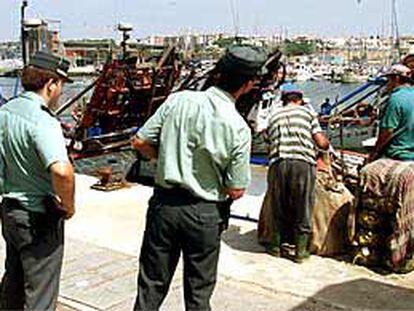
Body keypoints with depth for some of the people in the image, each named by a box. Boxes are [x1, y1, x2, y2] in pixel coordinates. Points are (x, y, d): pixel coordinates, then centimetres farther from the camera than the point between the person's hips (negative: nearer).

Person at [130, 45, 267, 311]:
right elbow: (236, 191, -10)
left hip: (163, 204, 3)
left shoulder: (178, 100, -7)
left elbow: (140, 142, -2)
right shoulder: (239, 128, -13)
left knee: (152, 284, 15)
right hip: (205, 214, -2)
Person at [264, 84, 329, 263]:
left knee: (279, 207, 16)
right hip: (303, 162, -2)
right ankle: (300, 251, 15)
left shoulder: (274, 115, 22)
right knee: (303, 208, 9)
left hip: (278, 163, 2)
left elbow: (270, 142, 16)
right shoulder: (307, 112, 15)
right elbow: (321, 143, 8)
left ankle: (276, 246, 26)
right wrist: (328, 145, 29)